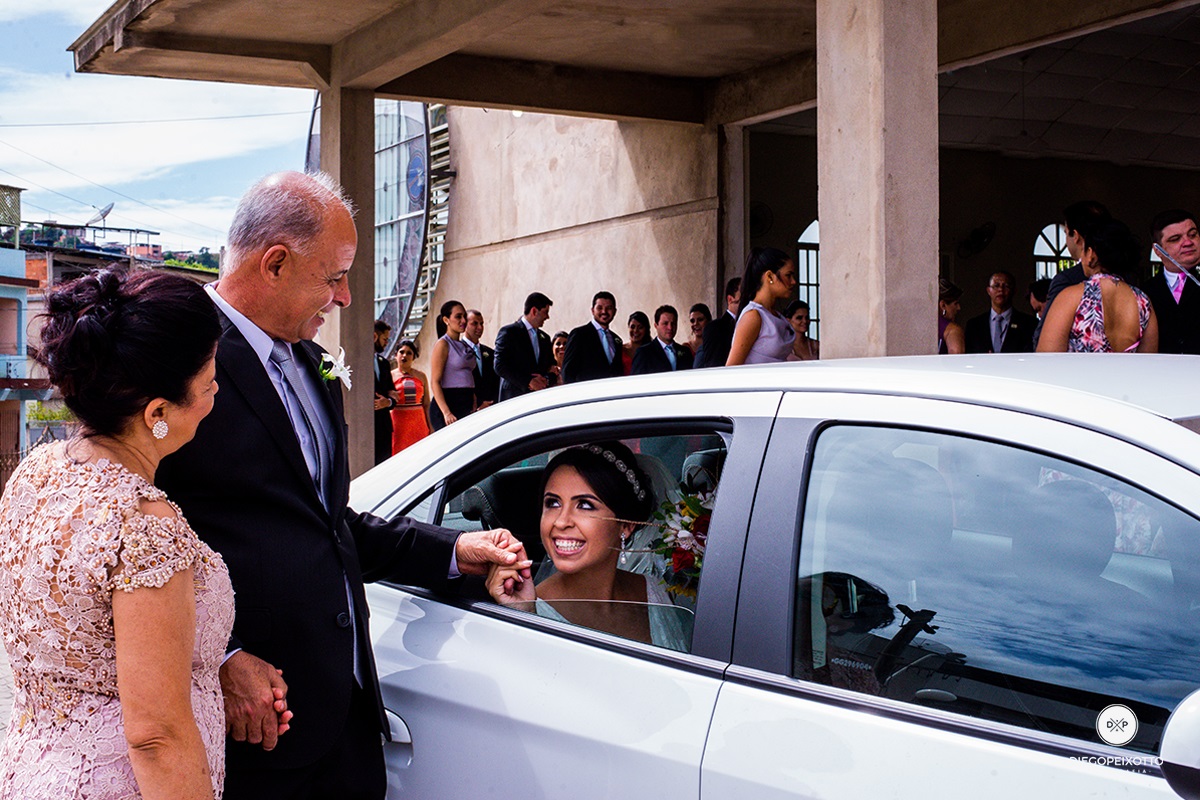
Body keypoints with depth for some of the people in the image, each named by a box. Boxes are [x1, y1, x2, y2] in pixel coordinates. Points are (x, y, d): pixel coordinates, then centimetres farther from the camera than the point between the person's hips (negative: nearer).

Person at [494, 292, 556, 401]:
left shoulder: (544, 338, 21)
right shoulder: (508, 332, 1)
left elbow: (551, 369, 22)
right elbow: (500, 366, -8)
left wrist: (546, 380, -3)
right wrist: (528, 381, -15)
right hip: (514, 398, -5)